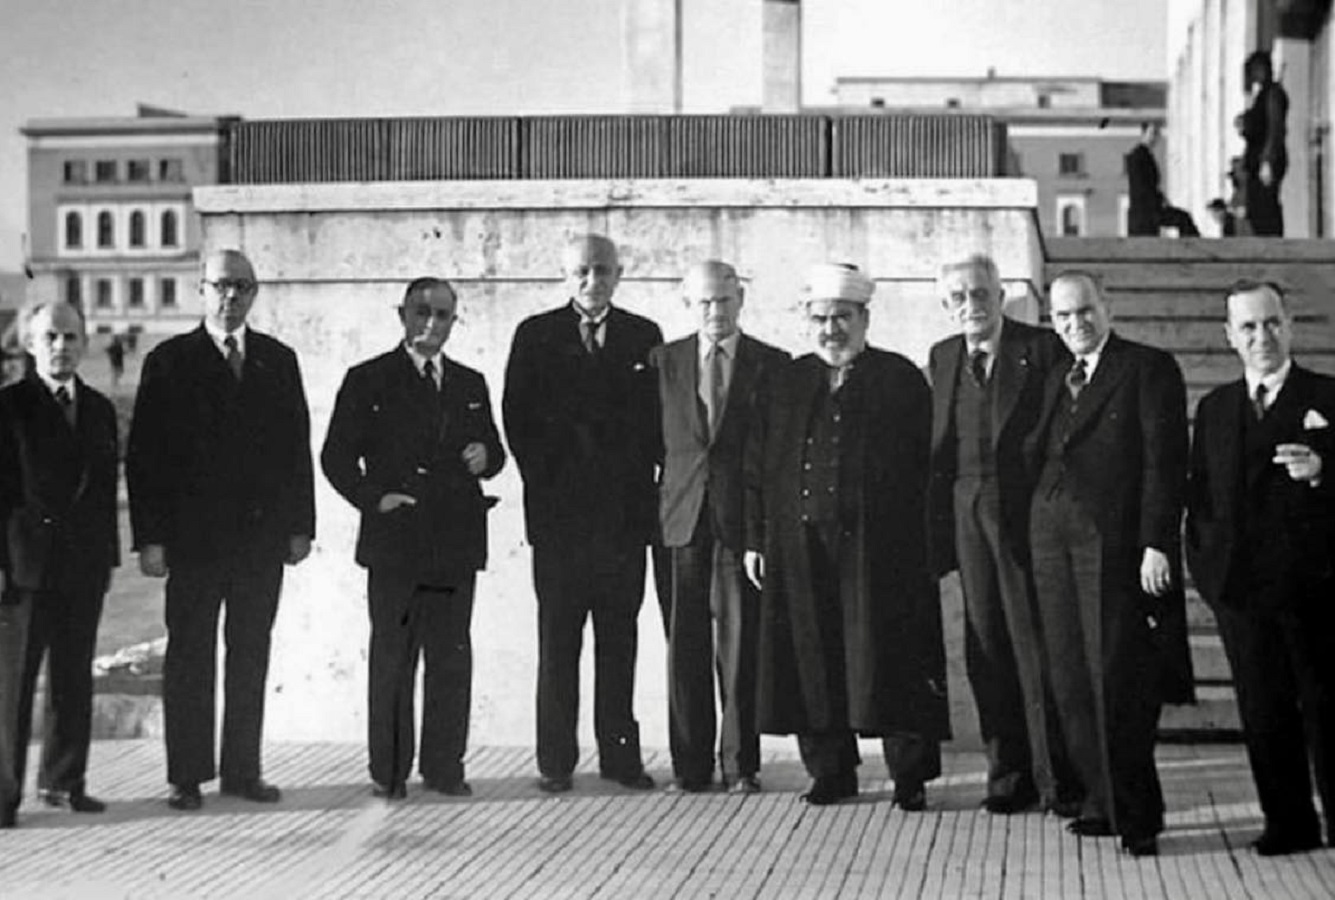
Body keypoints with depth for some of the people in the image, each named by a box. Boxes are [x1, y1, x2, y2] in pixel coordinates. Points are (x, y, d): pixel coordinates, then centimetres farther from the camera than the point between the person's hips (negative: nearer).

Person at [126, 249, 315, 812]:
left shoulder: (278, 361, 10)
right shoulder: (169, 362, 0)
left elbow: (297, 447, 11)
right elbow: (143, 455, -3)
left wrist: (300, 526, 5)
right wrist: (149, 537, -9)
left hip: (263, 536, 3)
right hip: (193, 535, -3)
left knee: (250, 659, 8)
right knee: (189, 658, 3)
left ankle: (243, 771, 16)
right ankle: (187, 776, 9)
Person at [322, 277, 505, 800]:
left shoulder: (471, 385, 16)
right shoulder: (368, 381, 4)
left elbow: (493, 451, 21)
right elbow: (337, 456, 2)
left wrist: (485, 456, -2)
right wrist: (373, 498, -10)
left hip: (456, 544, 3)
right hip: (394, 545, -3)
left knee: (451, 660, 5)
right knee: (392, 661, 1)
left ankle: (444, 768, 13)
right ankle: (389, 773, 9)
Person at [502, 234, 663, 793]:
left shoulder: (643, 337, 10)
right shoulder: (536, 336, 5)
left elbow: (656, 417, 9)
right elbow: (517, 416, 2)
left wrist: (644, 483, 0)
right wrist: (543, 482, -3)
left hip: (625, 510, 1)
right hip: (559, 510, -1)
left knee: (619, 638, 5)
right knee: (558, 640, 2)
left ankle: (620, 754, 11)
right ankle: (555, 760, 7)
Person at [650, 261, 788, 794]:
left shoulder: (772, 365, 5)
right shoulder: (663, 361, 11)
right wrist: (664, 490, 3)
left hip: (743, 517, -2)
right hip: (681, 515, 2)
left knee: (739, 639, -1)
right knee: (685, 640, 3)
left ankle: (740, 764, 6)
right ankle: (690, 763, 10)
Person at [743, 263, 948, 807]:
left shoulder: (901, 380, 3)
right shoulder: (787, 383, 13)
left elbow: (925, 466, 0)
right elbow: (758, 469, 13)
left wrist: (927, 545, -8)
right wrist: (755, 539, 6)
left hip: (879, 546, -3)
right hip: (801, 548, 3)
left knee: (887, 657, -2)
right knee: (813, 660, 5)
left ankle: (910, 776, 7)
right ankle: (830, 771, 18)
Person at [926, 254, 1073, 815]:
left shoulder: (1043, 348, -2)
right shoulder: (942, 357, 13)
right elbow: (937, 450, 13)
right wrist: (937, 531, 6)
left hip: (1028, 514, -5)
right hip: (967, 514, 5)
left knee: (1036, 643, -4)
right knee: (986, 648, 8)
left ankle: (1057, 777, 4)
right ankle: (1009, 774, 16)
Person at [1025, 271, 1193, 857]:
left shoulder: (1149, 369, -1)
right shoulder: (1057, 380, 21)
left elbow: (1166, 462, -7)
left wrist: (1157, 544, -14)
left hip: (1114, 540, -6)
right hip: (1052, 539, 7)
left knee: (1117, 680, -7)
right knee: (1071, 681, 5)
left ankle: (1136, 816, 1)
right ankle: (1102, 802, 13)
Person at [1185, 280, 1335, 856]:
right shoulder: (1214, 409, 14)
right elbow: (1200, 496, 16)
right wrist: (1206, 569, 7)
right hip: (1240, 587, 3)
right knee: (1263, 711, 7)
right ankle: (1288, 823, 16)